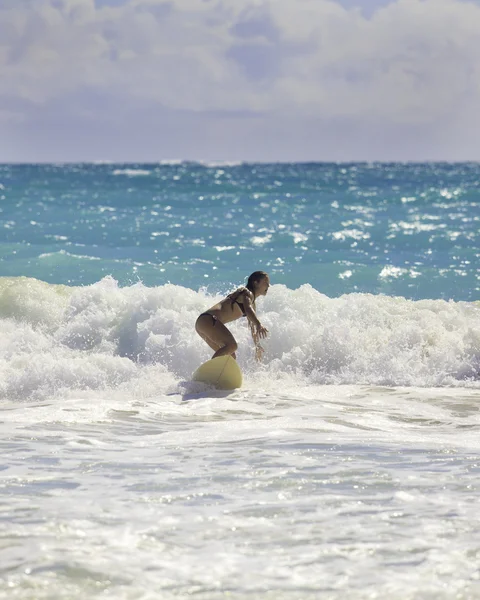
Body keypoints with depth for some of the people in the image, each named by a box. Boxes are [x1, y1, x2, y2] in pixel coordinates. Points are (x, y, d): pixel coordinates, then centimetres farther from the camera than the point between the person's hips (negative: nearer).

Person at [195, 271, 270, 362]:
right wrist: (259, 325, -44)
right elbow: (248, 309, -27)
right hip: (209, 320, -11)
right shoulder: (247, 293, -5)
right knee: (231, 345, -28)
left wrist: (257, 346, 44)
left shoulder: (252, 303, 25)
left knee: (230, 356, 13)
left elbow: (252, 325, 38)